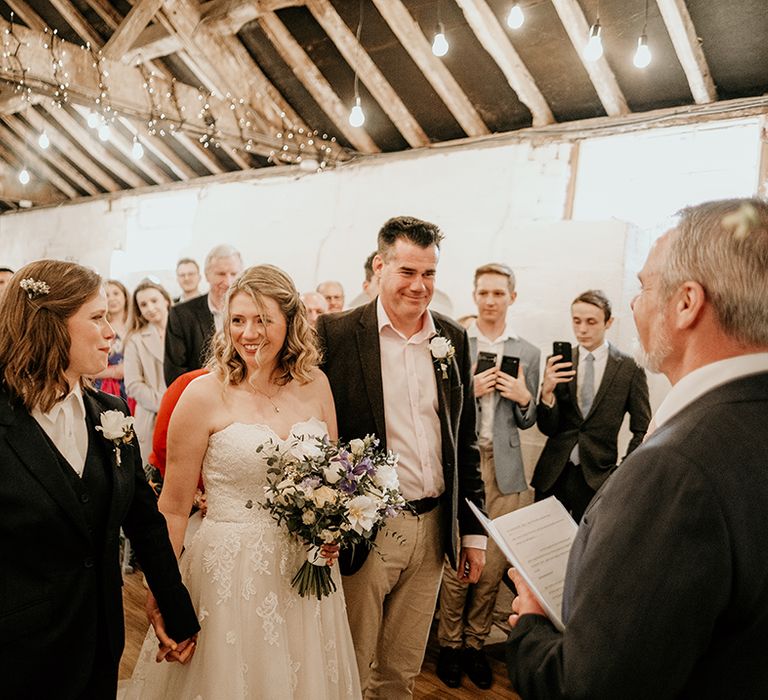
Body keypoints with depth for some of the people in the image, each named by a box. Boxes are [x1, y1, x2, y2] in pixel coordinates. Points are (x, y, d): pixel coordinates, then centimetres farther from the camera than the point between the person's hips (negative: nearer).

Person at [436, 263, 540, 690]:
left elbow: (527, 421, 13)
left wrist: (524, 397, -7)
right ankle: (450, 643, 24)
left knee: (494, 562, 7)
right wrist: (469, 390, -13)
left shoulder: (528, 353, 9)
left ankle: (476, 643, 26)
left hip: (504, 467, 2)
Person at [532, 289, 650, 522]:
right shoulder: (558, 363, 1)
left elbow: (642, 430, 5)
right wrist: (547, 391, -18)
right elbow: (547, 428, -1)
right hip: (553, 474, 2)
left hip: (598, 477, -1)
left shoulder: (629, 369, -3)